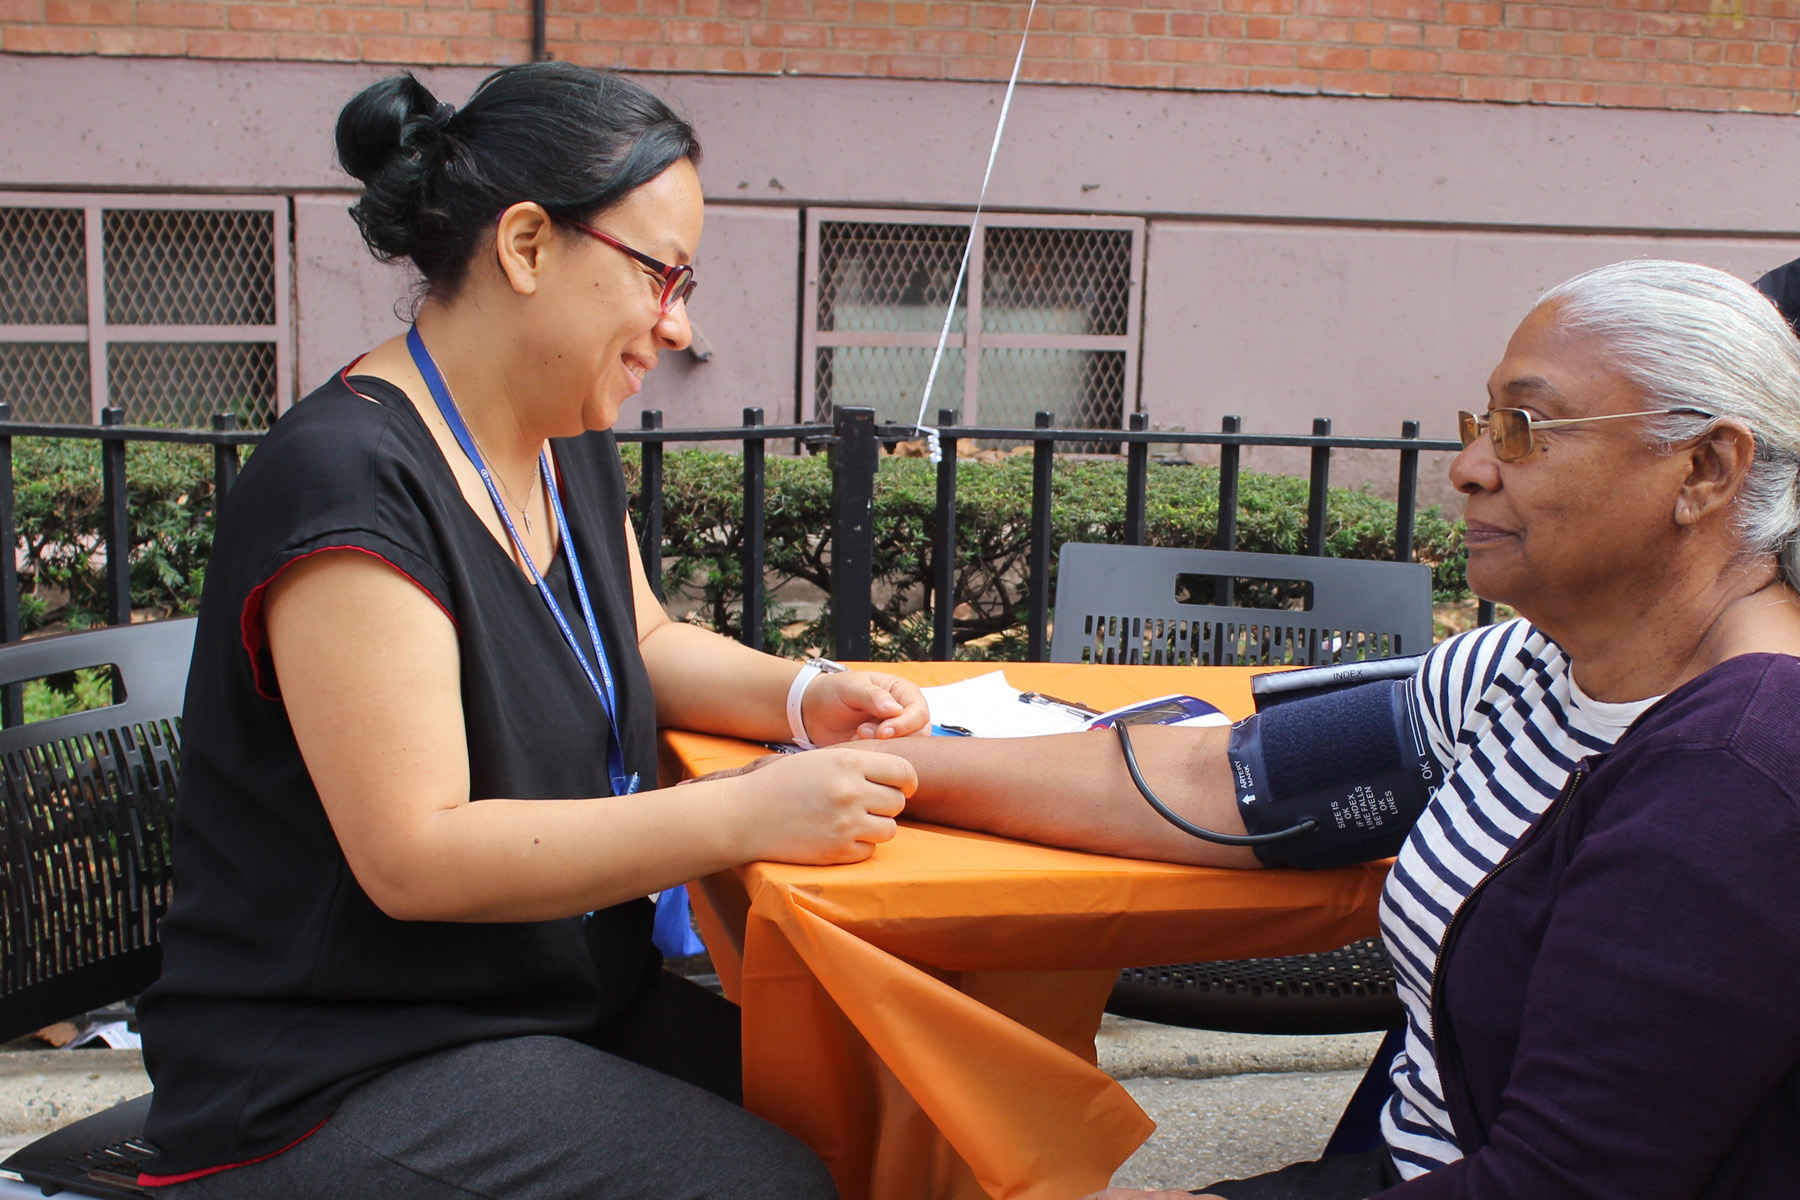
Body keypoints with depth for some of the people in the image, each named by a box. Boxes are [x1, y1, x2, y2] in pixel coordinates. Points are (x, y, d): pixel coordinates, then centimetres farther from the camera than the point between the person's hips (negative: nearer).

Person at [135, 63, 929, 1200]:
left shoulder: (571, 447, 6)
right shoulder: (348, 481, -23)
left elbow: (645, 643, 20)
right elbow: (413, 857, -26)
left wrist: (804, 693, 0)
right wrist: (749, 815, -28)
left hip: (568, 1004, 8)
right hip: (342, 1077, -8)